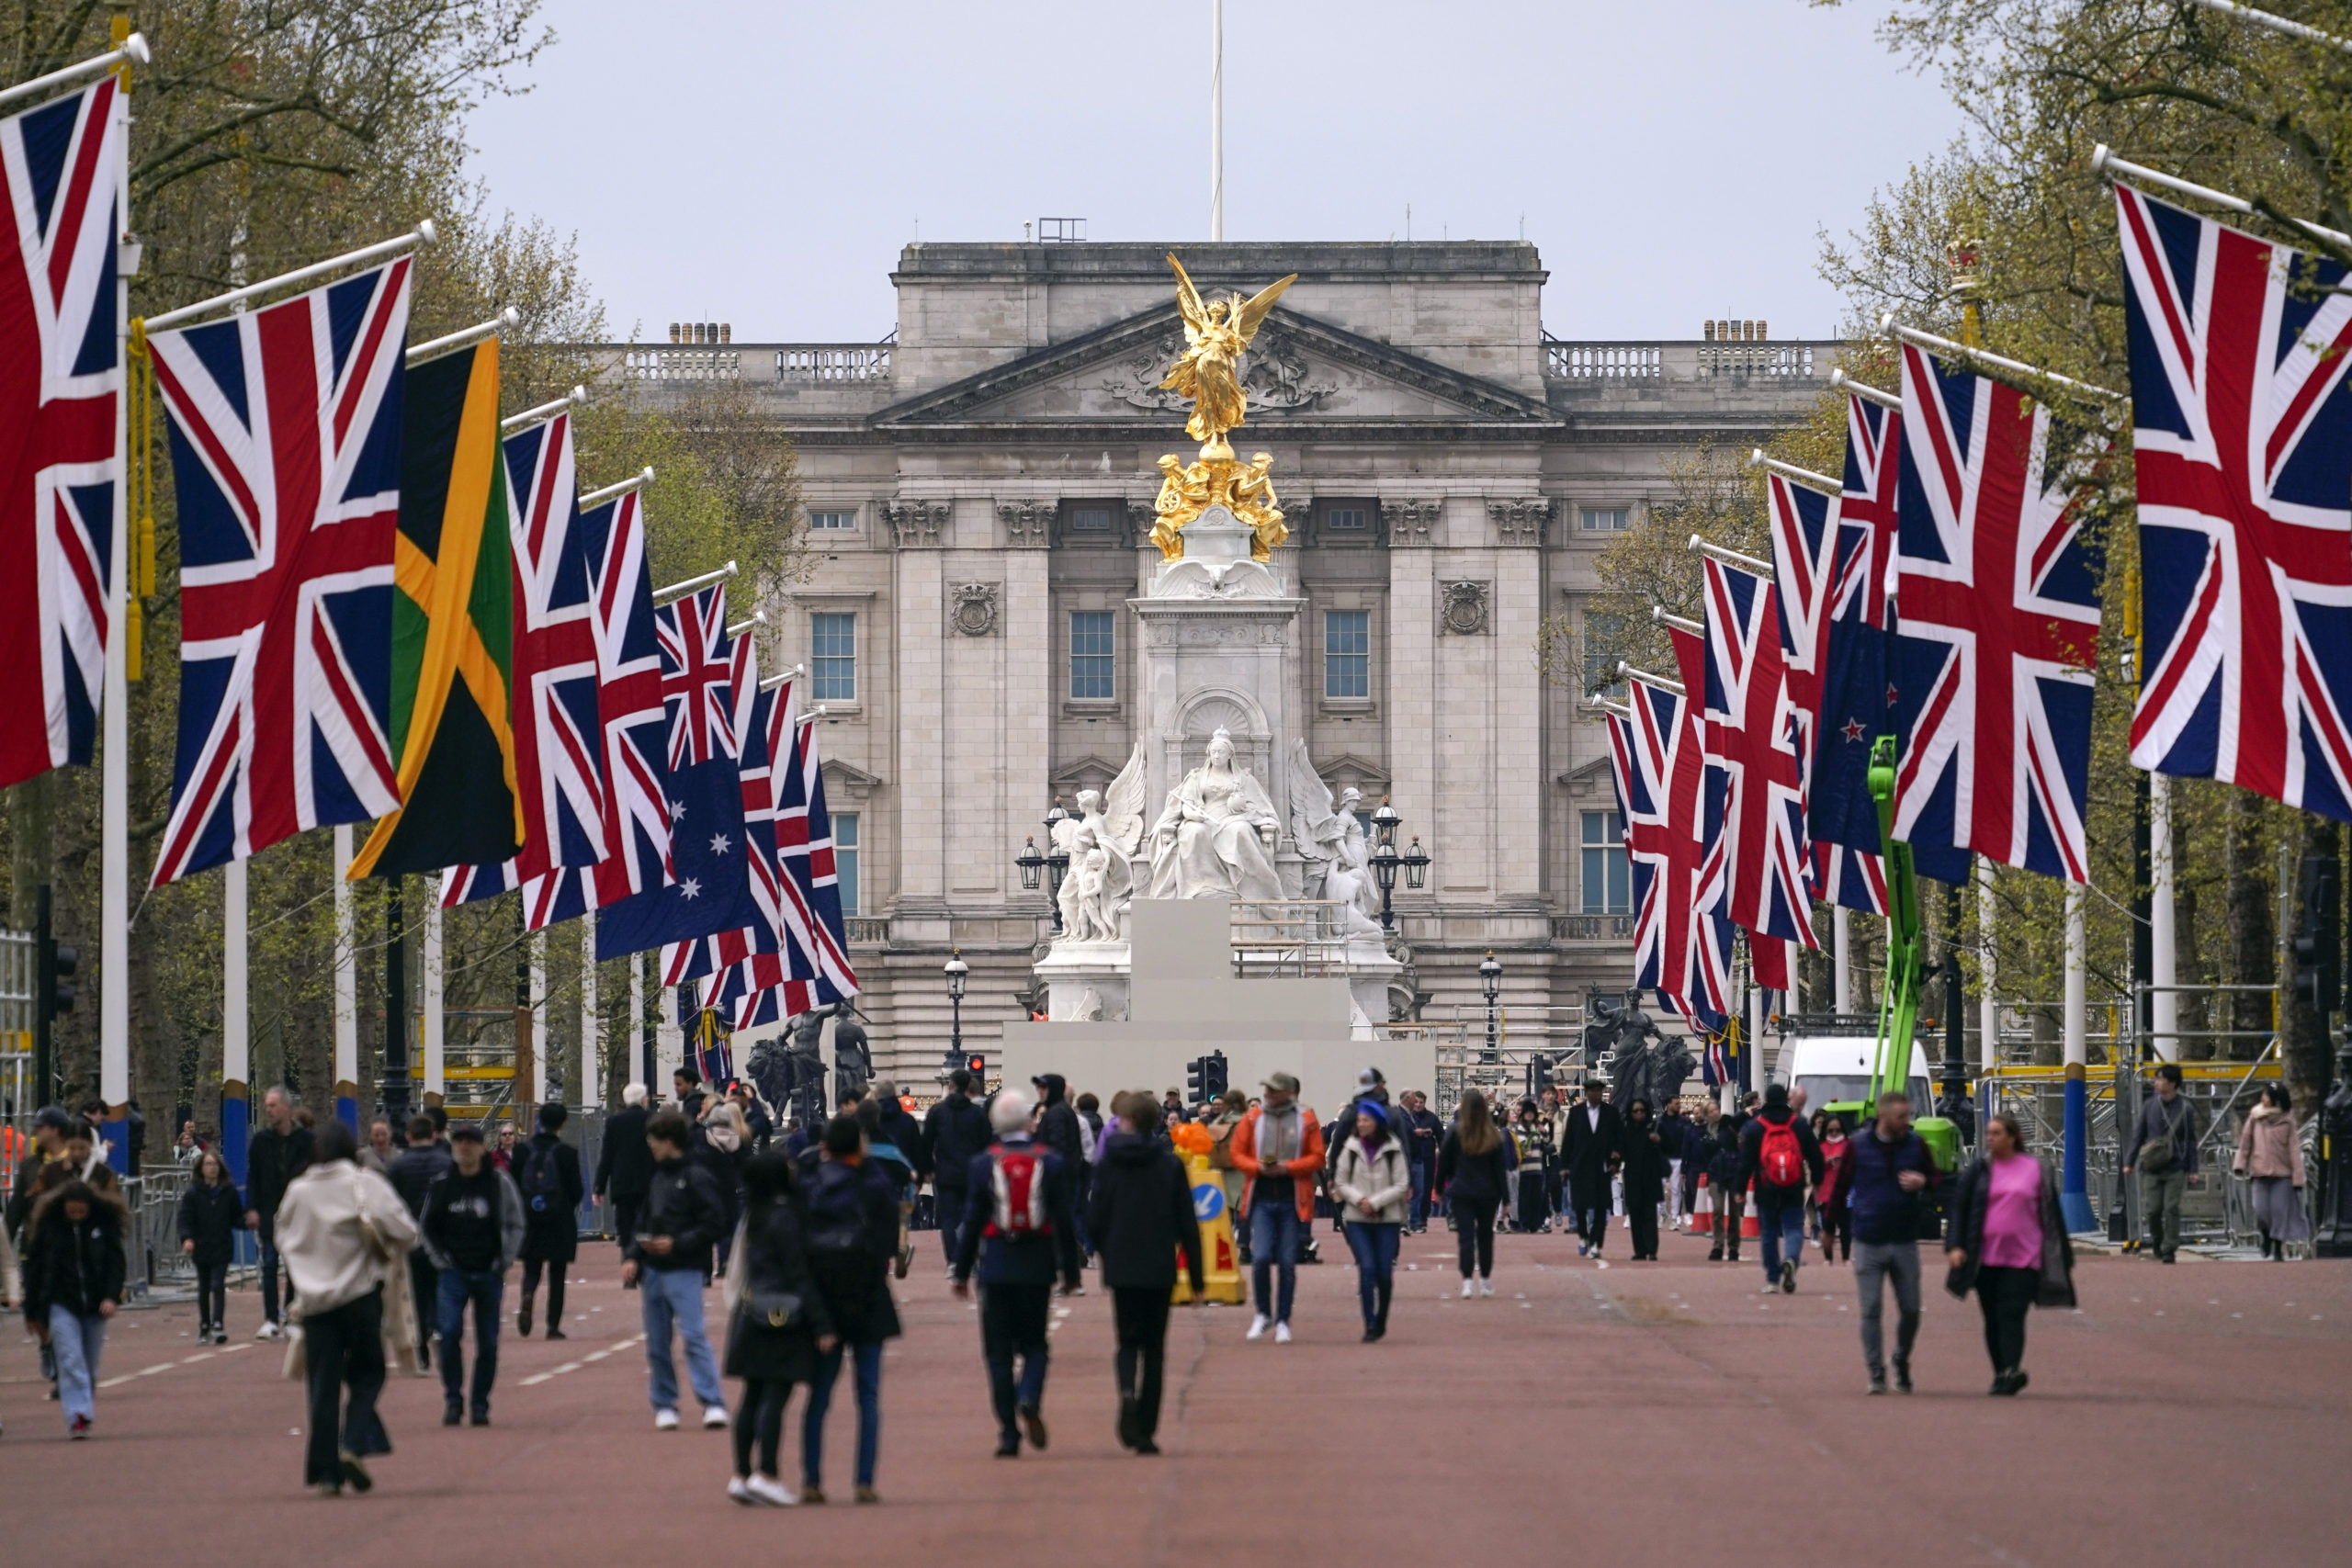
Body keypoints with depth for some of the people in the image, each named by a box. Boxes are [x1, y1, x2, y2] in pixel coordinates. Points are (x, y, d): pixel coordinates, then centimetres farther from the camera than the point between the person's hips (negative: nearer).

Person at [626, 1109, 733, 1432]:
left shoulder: (696, 1177, -8)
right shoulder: (658, 1178, 15)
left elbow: (714, 1223, -13)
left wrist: (677, 1244, -18)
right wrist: (633, 1257, 7)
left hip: (684, 1270, -8)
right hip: (654, 1270, 8)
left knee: (693, 1335, -14)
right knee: (656, 1342, 8)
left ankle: (713, 1403, -14)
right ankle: (664, 1405, 16)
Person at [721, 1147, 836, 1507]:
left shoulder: (753, 1217, 10)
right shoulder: (784, 1218, -15)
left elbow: (739, 1270, 16)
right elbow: (799, 1275, -15)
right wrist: (821, 1325, -13)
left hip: (752, 1313, 8)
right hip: (783, 1319, -8)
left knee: (753, 1396, 12)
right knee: (776, 1395, -6)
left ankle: (741, 1475, 14)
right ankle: (766, 1475, -9)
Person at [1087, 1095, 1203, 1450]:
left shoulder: (1108, 1164, -4)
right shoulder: (1171, 1164, -2)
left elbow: (1094, 1221, -3)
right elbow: (1187, 1225, -2)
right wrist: (1196, 1277, 3)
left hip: (1121, 1270, 0)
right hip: (1160, 1270, 0)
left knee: (1128, 1341, 10)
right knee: (1154, 1347, 10)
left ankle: (1127, 1393, -22)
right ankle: (1145, 1430, 8)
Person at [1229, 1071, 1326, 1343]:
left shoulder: (1306, 1120, 1)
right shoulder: (1252, 1119, 4)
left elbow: (1317, 1158, -1)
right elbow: (1237, 1154, 5)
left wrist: (1286, 1167, -14)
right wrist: (1258, 1167, -14)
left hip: (1292, 1201, -1)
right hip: (1261, 1199, 1)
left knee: (1288, 1263, 1)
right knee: (1261, 1257, -11)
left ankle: (1283, 1321, 12)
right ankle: (1263, 1314, 9)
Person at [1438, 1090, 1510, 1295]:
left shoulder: (1455, 1132, -6)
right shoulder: (1494, 1135, -1)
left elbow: (1443, 1162, -1)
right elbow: (1501, 1168, 2)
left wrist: (1439, 1188, 11)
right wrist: (1504, 1197, 6)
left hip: (1460, 1192, -2)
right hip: (1487, 1193, 2)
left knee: (1465, 1237, -4)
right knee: (1485, 1236, 13)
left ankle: (1467, 1281, -15)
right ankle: (1485, 1280, 20)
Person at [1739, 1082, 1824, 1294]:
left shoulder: (1754, 1128, -1)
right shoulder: (1800, 1125, 3)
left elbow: (1745, 1162, -2)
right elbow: (1815, 1155, 8)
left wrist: (1740, 1189, 3)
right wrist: (1816, 1181, 20)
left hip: (1766, 1192, 0)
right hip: (1793, 1193, 0)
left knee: (1769, 1234, 10)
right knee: (1794, 1230, 2)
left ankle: (1772, 1280, 11)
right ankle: (1791, 1259, -29)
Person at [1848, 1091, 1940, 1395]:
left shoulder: (1916, 1145, 3)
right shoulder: (1858, 1147, -3)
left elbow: (1935, 1178, 13)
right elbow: (1841, 1186, 3)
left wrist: (1922, 1182, -11)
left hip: (1905, 1241, 2)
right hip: (1868, 1243, -2)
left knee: (1910, 1309, 4)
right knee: (1871, 1311, -1)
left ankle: (1902, 1361, 27)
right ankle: (1876, 1373, 5)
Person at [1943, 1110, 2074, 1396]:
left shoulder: (2036, 1169, 5)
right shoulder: (1979, 1169, 8)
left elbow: (2051, 1213, 9)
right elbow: (1958, 1207, 8)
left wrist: (2064, 1258, 10)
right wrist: (1955, 1245, -5)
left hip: (2023, 1257, -3)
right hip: (1986, 1258, 3)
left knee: (2011, 1315, -15)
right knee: (1992, 1319, 6)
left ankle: (2013, 1370, -25)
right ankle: (2002, 1374, 15)